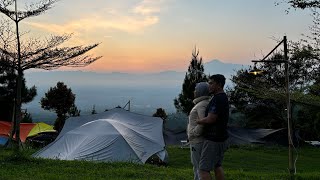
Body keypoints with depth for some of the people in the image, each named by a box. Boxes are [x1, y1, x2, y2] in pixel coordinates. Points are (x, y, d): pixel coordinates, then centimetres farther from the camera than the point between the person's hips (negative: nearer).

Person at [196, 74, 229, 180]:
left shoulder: (218, 99, -20)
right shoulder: (223, 97, 13)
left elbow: (210, 119, -25)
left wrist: (196, 122, -9)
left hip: (213, 139, -11)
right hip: (221, 138, 11)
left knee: (204, 168, -7)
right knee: (217, 166, 19)